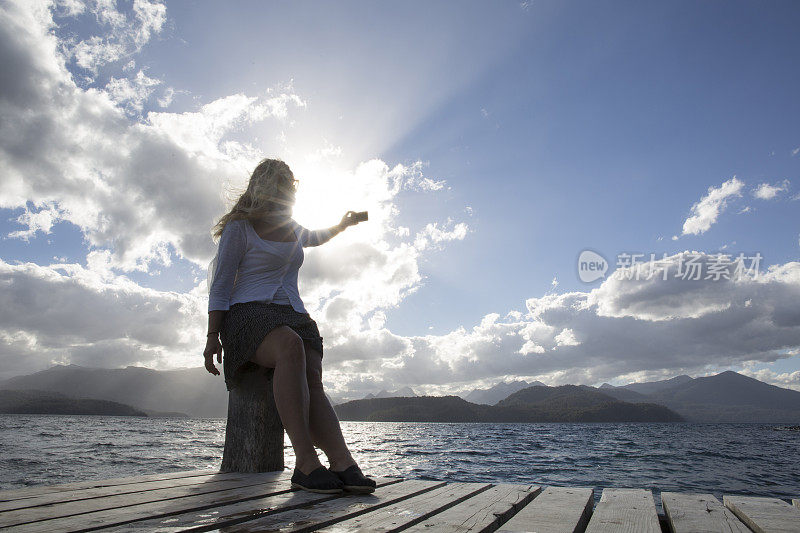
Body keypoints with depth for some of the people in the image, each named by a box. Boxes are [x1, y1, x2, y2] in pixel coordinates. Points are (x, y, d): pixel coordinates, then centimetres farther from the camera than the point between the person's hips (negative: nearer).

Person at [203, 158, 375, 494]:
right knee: (291, 347, -39)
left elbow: (315, 238, 49)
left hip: (292, 315, 6)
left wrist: (342, 225, 61)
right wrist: (213, 336, -11)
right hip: (249, 315, -5)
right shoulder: (240, 228, 4)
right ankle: (306, 463, -43)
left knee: (312, 379, -26)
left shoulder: (291, 229, 24)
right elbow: (220, 286, -1)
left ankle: (343, 463, -45)